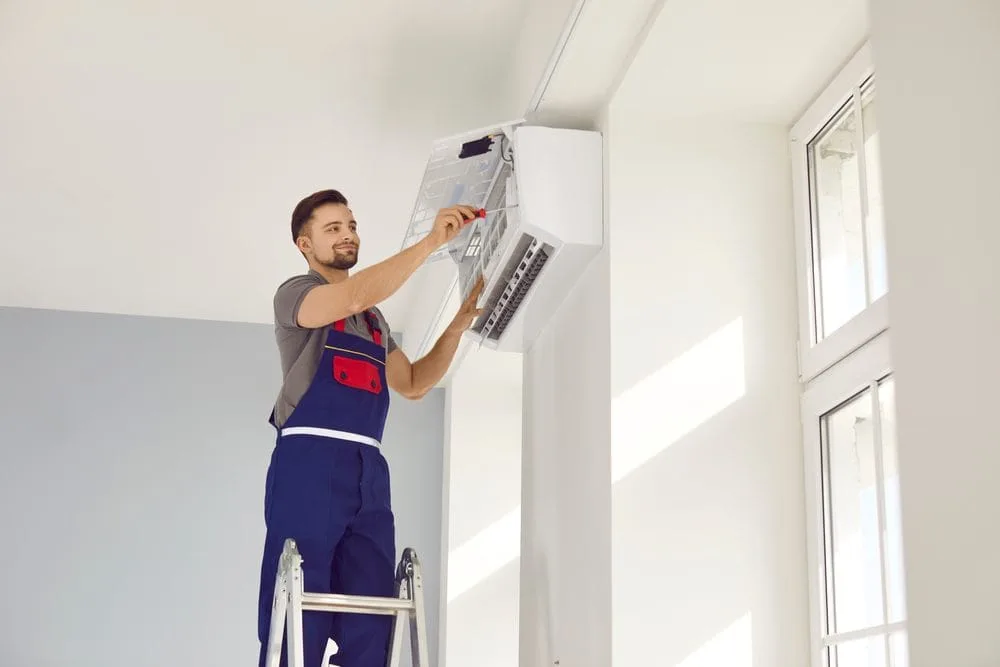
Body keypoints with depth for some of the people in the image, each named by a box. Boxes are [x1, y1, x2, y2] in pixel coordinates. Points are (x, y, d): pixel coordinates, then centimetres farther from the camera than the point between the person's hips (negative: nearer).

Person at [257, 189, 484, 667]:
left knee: (371, 622, 0)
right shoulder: (295, 294, 4)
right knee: (299, 616, -9)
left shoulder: (375, 319, 26)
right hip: (310, 461, -7)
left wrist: (459, 323, 13)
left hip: (369, 470, 7)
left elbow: (413, 384, 24)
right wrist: (432, 240, -19)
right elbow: (356, 295, -16)